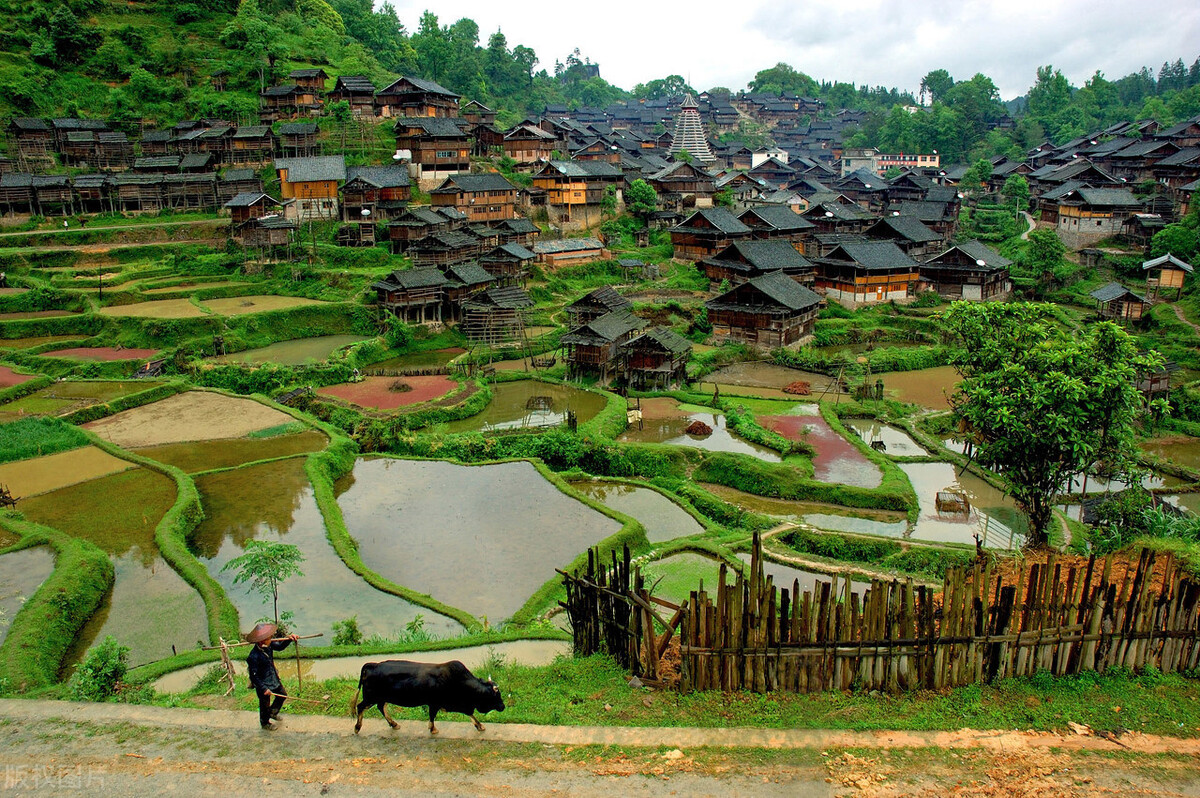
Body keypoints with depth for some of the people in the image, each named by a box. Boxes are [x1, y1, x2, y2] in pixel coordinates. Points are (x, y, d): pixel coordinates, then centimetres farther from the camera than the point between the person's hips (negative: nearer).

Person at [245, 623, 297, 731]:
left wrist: (289, 639, -16)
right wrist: (264, 688, -24)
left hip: (274, 678, 7)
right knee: (265, 704, 16)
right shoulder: (254, 656, -34)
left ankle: (273, 713, 50)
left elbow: (280, 646, 3)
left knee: (282, 694, 24)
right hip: (263, 684, -7)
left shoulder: (269, 645, -15)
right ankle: (265, 723, 44)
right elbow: (254, 676, -26)